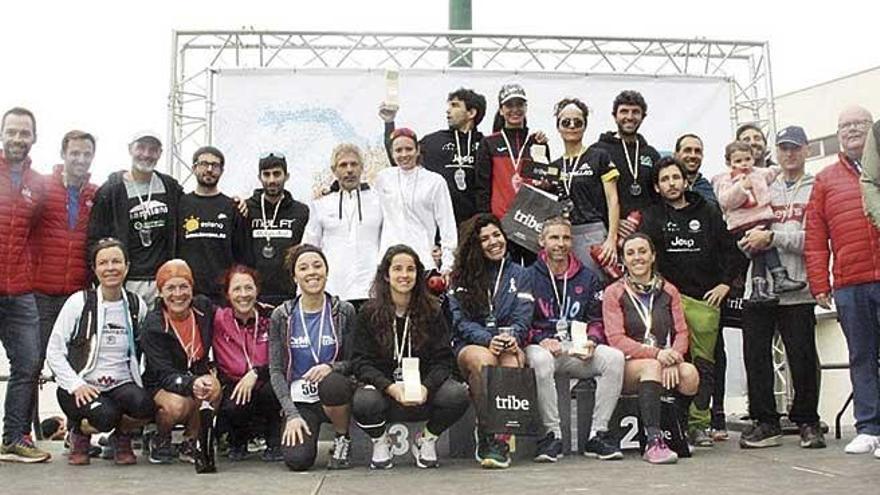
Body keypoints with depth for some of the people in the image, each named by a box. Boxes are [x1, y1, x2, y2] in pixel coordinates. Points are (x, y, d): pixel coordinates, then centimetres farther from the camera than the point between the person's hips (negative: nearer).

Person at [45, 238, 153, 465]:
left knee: (144, 405, -31)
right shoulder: (79, 302, -2)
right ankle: (79, 433, 5)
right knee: (105, 415, -33)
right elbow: (54, 352, -3)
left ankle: (122, 436, 4)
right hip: (82, 388, -2)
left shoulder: (137, 305, 6)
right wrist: (76, 385, -15)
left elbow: (143, 352, 13)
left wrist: (141, 383, -5)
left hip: (122, 384, 2)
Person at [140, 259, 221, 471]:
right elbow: (165, 374, -27)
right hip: (160, 386, -4)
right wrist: (192, 384, -45)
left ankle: (191, 442, -8)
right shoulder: (152, 326, -19)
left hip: (198, 376, 4)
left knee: (214, 388, -29)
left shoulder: (204, 307, -8)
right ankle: (160, 440, 0)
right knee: (177, 405, -35)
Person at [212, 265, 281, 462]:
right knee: (231, 409, -32)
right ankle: (238, 442, 6)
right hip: (233, 385, 0)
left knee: (273, 390, -34)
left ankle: (274, 443, -4)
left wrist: (256, 373, -23)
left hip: (265, 383, 0)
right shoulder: (218, 320, -7)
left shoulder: (270, 317, -8)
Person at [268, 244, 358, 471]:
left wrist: (331, 367, -21)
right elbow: (276, 370, 0)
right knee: (296, 459, -24)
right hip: (300, 399, 0)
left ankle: (343, 440, -8)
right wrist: (291, 415, -11)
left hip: (335, 392, 0)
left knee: (331, 384, -37)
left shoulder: (344, 312, -1)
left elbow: (355, 362, 2)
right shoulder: (282, 316, 0)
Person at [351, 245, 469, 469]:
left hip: (423, 392, 1)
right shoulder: (369, 313, -1)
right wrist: (390, 387, -24)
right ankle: (380, 442, 3)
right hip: (383, 386, -1)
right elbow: (361, 361, -6)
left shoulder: (431, 311, 1)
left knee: (457, 395, -28)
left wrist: (426, 387, -23)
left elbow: (443, 359, -3)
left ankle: (427, 440, 5)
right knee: (363, 402, -35)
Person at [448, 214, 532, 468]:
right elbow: (461, 321, -1)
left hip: (509, 344, 1)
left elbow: (522, 318, 4)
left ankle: (501, 440, -40)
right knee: (484, 359, -36)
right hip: (470, 345, -1)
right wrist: (489, 340, -20)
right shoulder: (461, 277, 11)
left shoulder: (518, 275, 16)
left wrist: (511, 337, -19)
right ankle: (486, 437, -32)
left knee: (511, 360, -35)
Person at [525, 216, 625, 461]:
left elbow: (597, 321, 15)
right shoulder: (529, 277, 7)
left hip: (579, 351, 3)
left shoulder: (588, 278, 17)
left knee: (614, 357, -25)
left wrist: (591, 341, -7)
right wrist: (541, 340, -17)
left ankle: (598, 434, -20)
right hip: (543, 347, -3)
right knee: (540, 360, -38)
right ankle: (553, 434, -26)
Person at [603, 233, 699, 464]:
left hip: (664, 362, 3)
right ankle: (653, 441, -41)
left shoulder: (668, 291, 15)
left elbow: (682, 333, 6)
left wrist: (673, 359, -16)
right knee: (652, 366, -36)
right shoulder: (614, 293, 3)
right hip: (626, 366, -3)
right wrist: (656, 354, -22)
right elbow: (616, 340, -8)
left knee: (690, 374, -28)